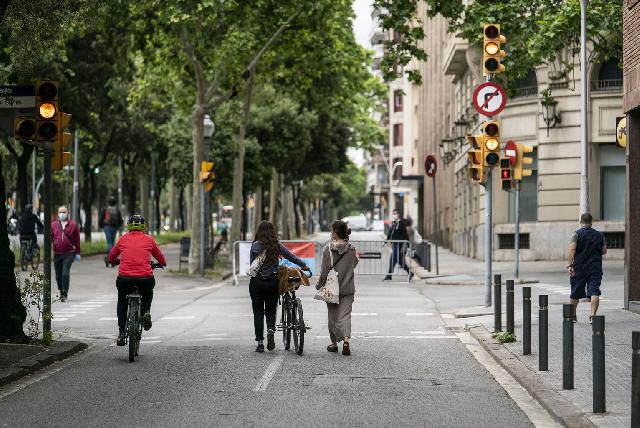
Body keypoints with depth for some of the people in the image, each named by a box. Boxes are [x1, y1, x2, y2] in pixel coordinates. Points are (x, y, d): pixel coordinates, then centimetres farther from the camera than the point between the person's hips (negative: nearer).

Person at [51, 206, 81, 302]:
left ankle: (64, 294, -8)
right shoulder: (53, 225, 8)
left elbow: (77, 240, 6)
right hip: (57, 254, 3)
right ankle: (61, 292, 25)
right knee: (58, 275, 8)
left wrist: (77, 253, 5)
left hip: (69, 254, -2)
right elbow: (50, 238, 6)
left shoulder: (73, 225, 4)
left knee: (65, 274, -11)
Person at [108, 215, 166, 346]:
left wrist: (114, 261, 47)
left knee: (122, 301, 28)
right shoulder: (149, 239, 11)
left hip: (124, 278, 0)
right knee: (148, 295, 35)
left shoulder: (123, 239, 12)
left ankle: (121, 332, 18)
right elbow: (161, 258, 22)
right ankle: (146, 311, 6)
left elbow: (111, 257, 25)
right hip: (145, 278, 0)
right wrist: (161, 264, 44)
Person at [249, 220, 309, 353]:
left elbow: (252, 266, -5)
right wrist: (304, 266, 21)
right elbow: (291, 257, 8)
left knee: (258, 313, 6)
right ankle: (270, 331, -14)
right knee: (271, 311, 14)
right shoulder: (277, 246, -1)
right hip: (273, 281, 2)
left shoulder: (255, 246, -6)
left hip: (257, 281, -2)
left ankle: (260, 342, 4)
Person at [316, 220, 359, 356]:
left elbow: (324, 271, -10)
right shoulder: (352, 249, -4)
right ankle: (346, 340, -18)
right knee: (345, 315, 2)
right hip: (348, 289, 2)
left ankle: (334, 343, 22)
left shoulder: (328, 249, -11)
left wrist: (319, 285, 2)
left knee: (333, 315, 13)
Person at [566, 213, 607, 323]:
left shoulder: (577, 234, -5)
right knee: (594, 292, -5)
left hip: (579, 268, -1)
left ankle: (573, 316, 25)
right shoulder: (599, 235, 7)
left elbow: (571, 249, -17)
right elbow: (604, 251, 13)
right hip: (595, 268, 1)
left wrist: (569, 264, -20)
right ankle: (593, 315, -21)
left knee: (576, 293, 11)